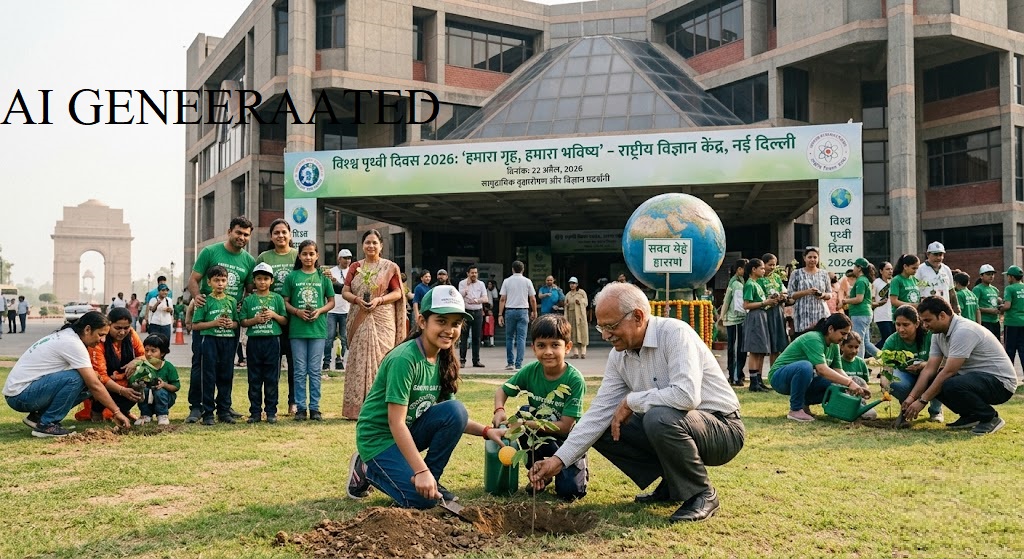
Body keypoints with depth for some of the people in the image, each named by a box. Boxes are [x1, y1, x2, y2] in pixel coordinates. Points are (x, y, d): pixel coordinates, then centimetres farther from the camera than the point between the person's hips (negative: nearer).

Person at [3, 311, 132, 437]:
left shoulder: (65, 335, 9)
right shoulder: (73, 343, -20)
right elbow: (95, 385, -20)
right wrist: (117, 412, -15)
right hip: (19, 395, -9)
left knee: (85, 386, 0)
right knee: (75, 378, -26)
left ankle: (38, 416, 8)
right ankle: (46, 425, -14)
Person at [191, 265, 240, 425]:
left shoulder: (232, 301, 9)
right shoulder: (206, 301, -1)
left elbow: (237, 322, 14)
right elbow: (195, 325, -2)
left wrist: (231, 324, -8)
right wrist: (214, 323, -13)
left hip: (228, 341, 3)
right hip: (210, 340, -3)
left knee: (226, 376, 8)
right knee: (209, 377, 0)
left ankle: (224, 410, 16)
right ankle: (208, 413, 6)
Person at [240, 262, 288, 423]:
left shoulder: (277, 298, 5)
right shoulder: (248, 300, 6)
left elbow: (285, 321, 7)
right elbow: (243, 322, 5)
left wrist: (274, 315, -10)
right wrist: (255, 320, -11)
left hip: (272, 341, -1)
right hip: (254, 341, 1)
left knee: (271, 379, 3)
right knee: (254, 379, 5)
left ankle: (271, 411, 11)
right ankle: (255, 412, 12)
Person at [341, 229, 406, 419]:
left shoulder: (390, 267, 4)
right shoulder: (355, 267, 12)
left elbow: (397, 293, 0)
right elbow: (345, 291, 9)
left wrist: (379, 300, -15)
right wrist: (357, 300, -12)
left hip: (382, 320, -3)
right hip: (359, 321, 3)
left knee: (380, 359, -6)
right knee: (358, 360, 0)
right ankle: (358, 407, 5)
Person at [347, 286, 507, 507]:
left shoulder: (444, 361, 0)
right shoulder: (404, 359, -25)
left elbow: (451, 418, 4)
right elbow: (396, 422, -27)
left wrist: (486, 431, -11)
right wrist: (421, 470, -31)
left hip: (409, 431, 7)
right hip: (379, 437, -7)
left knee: (456, 410, -18)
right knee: (422, 498, -22)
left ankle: (432, 479, -2)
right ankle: (367, 470, 4)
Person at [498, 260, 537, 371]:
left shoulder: (507, 281, 2)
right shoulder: (527, 281, 2)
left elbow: (502, 299, -2)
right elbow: (533, 299, 3)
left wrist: (500, 314, 0)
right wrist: (534, 312, 17)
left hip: (510, 311, 1)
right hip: (523, 311, -1)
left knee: (509, 338, 12)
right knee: (521, 338, -1)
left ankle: (510, 363, 15)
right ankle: (518, 364, -5)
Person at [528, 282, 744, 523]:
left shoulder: (674, 333, -22)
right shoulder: (619, 355, 1)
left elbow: (686, 395, -35)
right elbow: (599, 412, -1)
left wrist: (631, 401, -21)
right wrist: (559, 459, -8)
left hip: (723, 428, -7)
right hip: (666, 428, 8)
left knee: (659, 418, -35)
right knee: (603, 430, -3)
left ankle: (702, 495, -11)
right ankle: (672, 485, 10)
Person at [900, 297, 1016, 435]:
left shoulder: (963, 331, -25)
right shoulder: (938, 334, 3)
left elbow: (948, 372, -27)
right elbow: (930, 369, 1)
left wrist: (922, 401, -23)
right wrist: (911, 396, -11)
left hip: (1000, 381, -9)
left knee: (951, 386, -35)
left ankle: (990, 418, -10)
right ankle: (970, 416, 8)